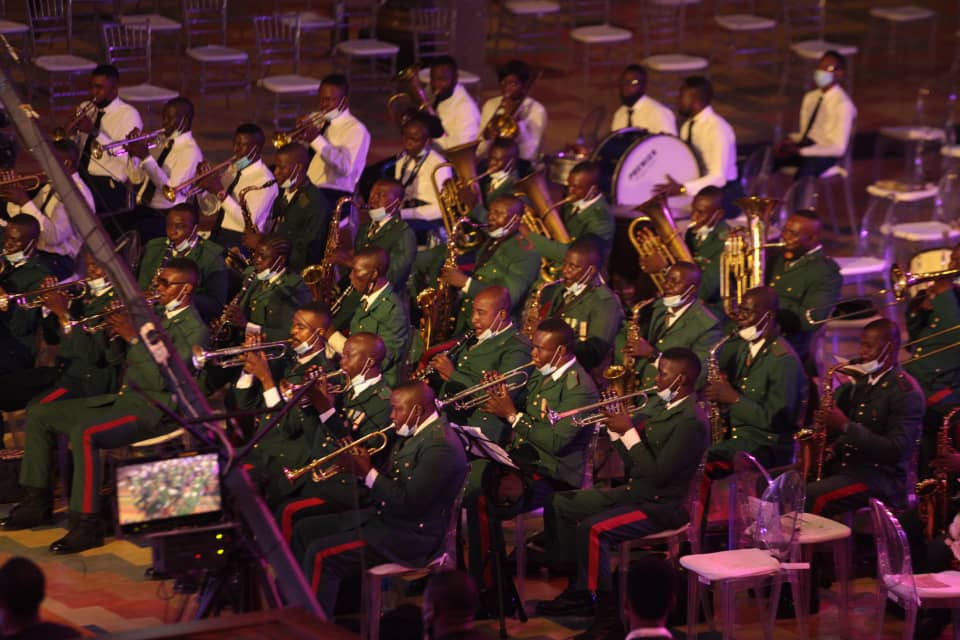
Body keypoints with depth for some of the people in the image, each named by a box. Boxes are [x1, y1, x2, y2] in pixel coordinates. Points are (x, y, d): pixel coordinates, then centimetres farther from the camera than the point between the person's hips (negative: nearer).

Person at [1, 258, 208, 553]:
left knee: (84, 432, -35)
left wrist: (134, 338, -21)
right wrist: (118, 328, 0)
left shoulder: (194, 329, -11)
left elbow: (161, 380, -23)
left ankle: (87, 524, -31)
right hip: (125, 397, 10)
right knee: (39, 414, 6)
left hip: (154, 408, -10)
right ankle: (37, 503, 10)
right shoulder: (159, 318, 17)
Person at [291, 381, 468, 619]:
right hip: (384, 519, 11)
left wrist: (368, 473, -18)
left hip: (410, 538, -11)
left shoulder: (440, 446, -21)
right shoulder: (416, 434, 11)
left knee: (321, 555, -21)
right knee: (306, 530, 12)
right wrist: (363, 466, -4)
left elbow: (408, 503, -26)